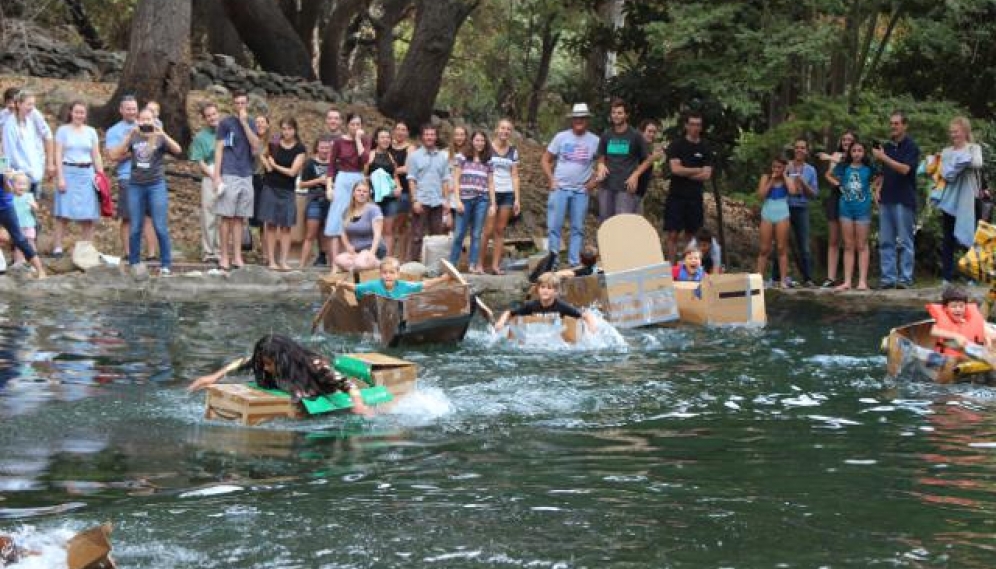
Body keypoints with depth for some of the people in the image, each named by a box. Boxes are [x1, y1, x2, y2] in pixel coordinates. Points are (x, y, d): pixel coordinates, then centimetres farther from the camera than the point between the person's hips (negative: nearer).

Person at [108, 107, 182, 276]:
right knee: (135, 229, 3)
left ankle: (166, 265, 0)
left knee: (160, 227, -6)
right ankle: (134, 265, 11)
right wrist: (129, 136, -9)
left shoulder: (160, 138, 6)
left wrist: (162, 134, -21)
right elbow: (115, 155, 0)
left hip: (156, 185, -2)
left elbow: (177, 150, -11)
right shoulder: (134, 139, 11)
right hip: (135, 185, 2)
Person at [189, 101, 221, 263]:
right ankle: (208, 252, 1)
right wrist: (214, 176, -12)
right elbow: (200, 163, 1)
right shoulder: (200, 137, 7)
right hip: (209, 178, -2)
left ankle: (220, 251, 7)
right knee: (209, 216, -3)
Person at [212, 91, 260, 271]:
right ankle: (224, 257, -1)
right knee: (227, 217, -4)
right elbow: (218, 150, -2)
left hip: (246, 176, 4)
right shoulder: (225, 123, 1)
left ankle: (237, 257, 7)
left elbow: (256, 146, -2)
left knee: (240, 218, 5)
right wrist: (217, 176, -9)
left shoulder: (250, 124, 14)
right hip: (229, 175, -4)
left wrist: (244, 123, -7)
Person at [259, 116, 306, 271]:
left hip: (287, 191, -1)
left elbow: (292, 171, -8)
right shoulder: (274, 144, 2)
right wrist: (266, 163, -3)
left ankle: (283, 261, 1)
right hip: (271, 188, 1)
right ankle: (272, 261, -1)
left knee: (285, 226, -1)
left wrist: (275, 165, -2)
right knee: (271, 224, -2)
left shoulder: (300, 149, -2)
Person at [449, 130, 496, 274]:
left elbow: (490, 184, 13)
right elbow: (456, 180, 3)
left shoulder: (488, 162, 12)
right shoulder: (463, 158, 5)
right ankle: (451, 264, 5)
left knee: (476, 234, 2)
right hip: (465, 199, -2)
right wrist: (458, 200, -5)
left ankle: (474, 265, 3)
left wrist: (493, 204, 6)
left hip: (482, 200, 2)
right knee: (459, 234, -1)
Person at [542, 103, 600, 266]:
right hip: (559, 188, -1)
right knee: (554, 226, -3)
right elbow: (545, 160, 7)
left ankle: (574, 263, 9)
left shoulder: (594, 141, 3)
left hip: (581, 191, 1)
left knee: (578, 228, 4)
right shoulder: (561, 137, 2)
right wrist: (551, 180, -3)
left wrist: (594, 180, -1)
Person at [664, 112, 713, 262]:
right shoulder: (676, 145, 2)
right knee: (673, 233, -7)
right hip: (676, 196, -2)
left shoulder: (705, 150, 8)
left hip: (695, 198, 2)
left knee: (692, 235, 4)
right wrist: (697, 171, -4)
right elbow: (675, 169, -11)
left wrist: (685, 173, -8)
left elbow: (706, 175, -2)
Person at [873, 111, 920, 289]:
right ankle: (888, 277, 7)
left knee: (905, 241, -3)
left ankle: (905, 278, -2)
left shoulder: (911, 147, -4)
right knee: (886, 241, 5)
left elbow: (905, 169, -18)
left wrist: (884, 158, -21)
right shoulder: (886, 146, 16)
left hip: (904, 199, -7)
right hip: (886, 199, 7)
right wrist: (879, 189, 10)